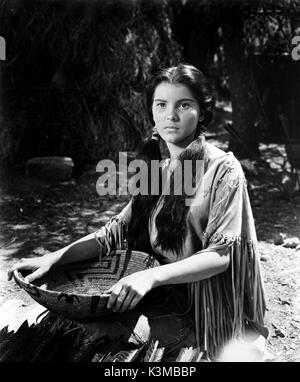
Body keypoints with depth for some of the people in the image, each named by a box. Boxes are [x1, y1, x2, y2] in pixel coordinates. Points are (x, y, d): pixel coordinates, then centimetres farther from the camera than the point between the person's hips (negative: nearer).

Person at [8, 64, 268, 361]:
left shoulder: (223, 169, -11)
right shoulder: (159, 171, 8)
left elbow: (223, 252, -18)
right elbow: (117, 230, 3)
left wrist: (151, 276, -31)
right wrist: (55, 257, -9)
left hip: (206, 311, -6)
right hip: (166, 295, 6)